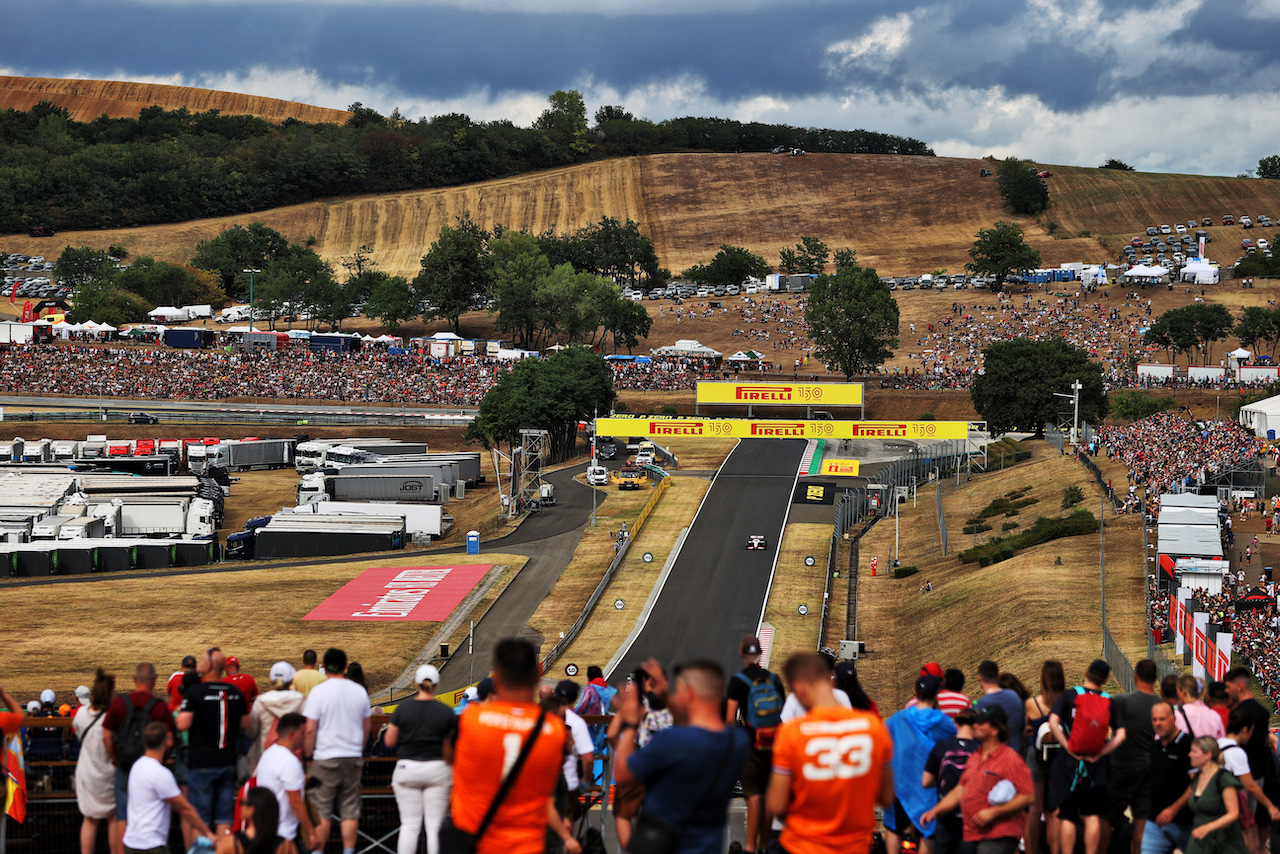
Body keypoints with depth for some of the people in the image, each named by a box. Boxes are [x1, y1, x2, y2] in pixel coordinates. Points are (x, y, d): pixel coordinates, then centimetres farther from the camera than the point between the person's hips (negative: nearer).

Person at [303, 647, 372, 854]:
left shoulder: (319, 691, -9)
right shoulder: (359, 691, 5)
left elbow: (310, 729, -12)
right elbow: (366, 727, 14)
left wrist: (307, 754, -1)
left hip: (325, 758, -4)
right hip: (353, 758, 4)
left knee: (321, 813, 2)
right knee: (350, 811, 7)